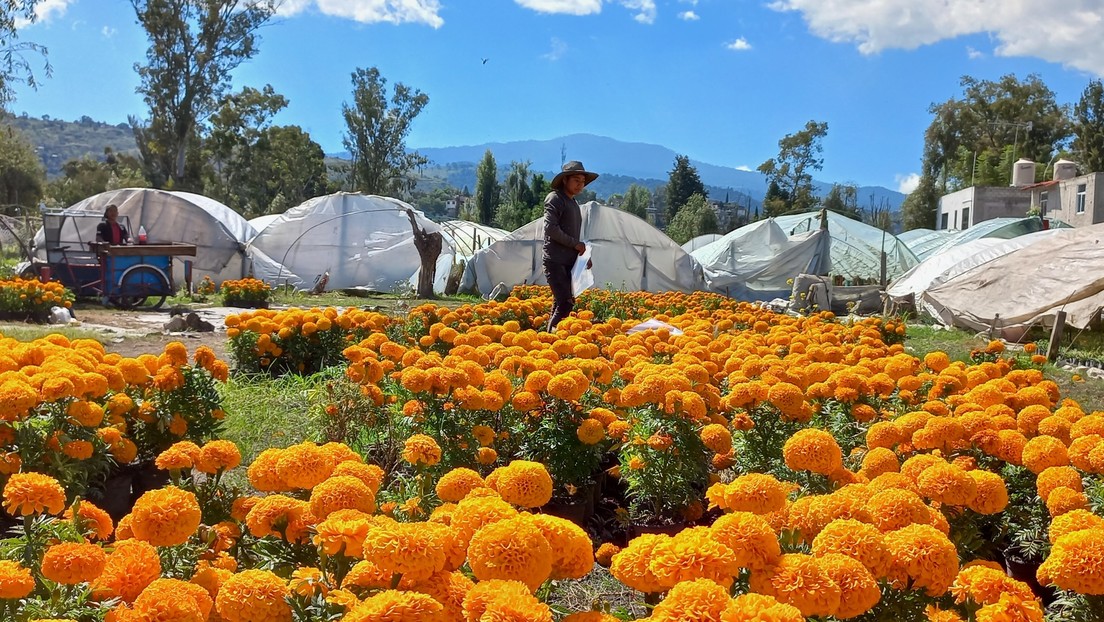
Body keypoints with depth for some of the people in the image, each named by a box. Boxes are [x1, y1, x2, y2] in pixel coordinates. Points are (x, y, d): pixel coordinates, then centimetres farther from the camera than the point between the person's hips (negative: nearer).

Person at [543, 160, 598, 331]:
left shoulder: (573, 203, 21)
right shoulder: (555, 198, -6)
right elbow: (550, 228, -18)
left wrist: (583, 254, 9)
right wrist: (575, 244, -13)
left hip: (569, 262, 9)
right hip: (555, 261, -9)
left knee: (560, 304, 8)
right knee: (565, 302, -16)